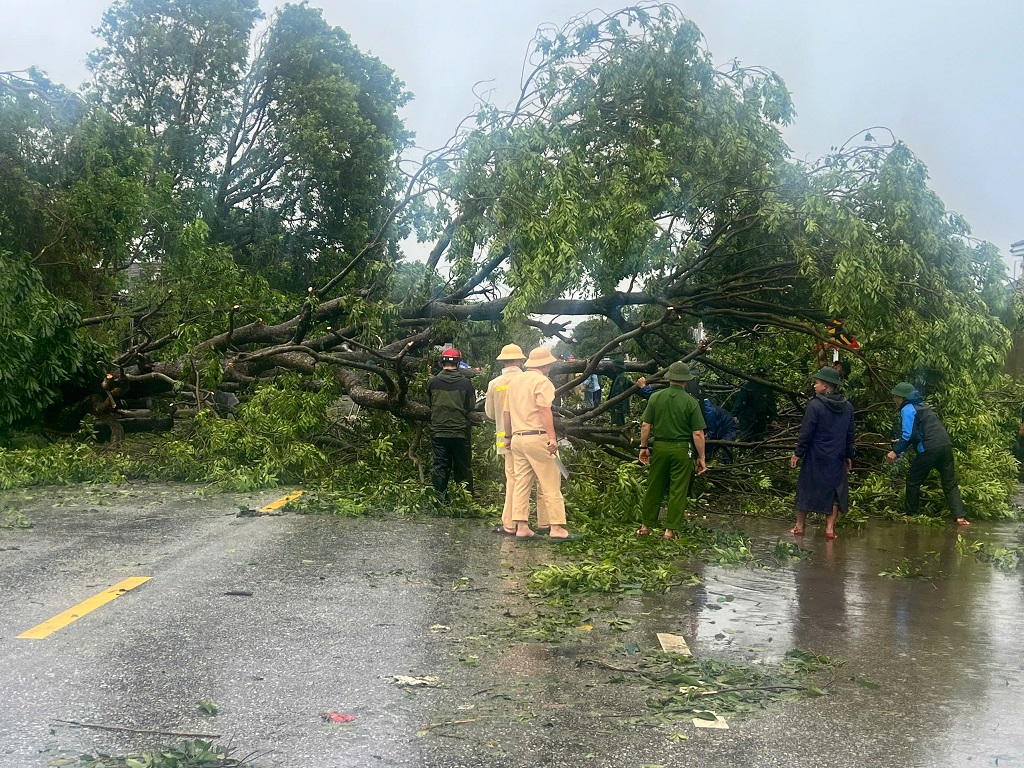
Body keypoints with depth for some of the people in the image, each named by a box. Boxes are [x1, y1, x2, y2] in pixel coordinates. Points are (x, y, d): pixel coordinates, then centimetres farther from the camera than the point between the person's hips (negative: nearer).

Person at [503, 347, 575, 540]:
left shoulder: (514, 381, 16)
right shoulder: (542, 381, -6)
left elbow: (506, 412, 18)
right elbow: (545, 410, -17)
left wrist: (508, 436, 27)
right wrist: (552, 437, -22)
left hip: (517, 438, 7)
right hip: (537, 437, -7)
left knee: (521, 483, 8)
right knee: (550, 484, -4)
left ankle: (522, 527, 7)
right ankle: (557, 528, -6)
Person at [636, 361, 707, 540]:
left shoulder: (656, 397, -2)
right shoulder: (691, 402, -8)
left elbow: (645, 426, 0)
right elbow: (698, 434, -9)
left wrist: (644, 447, 11)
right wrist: (701, 457, -1)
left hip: (659, 447, 3)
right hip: (682, 450, -2)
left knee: (654, 488, 12)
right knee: (678, 491, 5)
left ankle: (646, 526, 19)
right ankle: (670, 530, 6)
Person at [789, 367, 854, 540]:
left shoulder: (815, 405, -15)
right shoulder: (848, 407, 4)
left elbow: (806, 433, -13)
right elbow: (850, 435, 10)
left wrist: (798, 453, -4)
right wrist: (849, 456, 19)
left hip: (816, 457, -4)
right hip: (837, 459, 4)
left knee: (806, 488, 9)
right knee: (834, 490, 11)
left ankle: (799, 526, 17)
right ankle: (830, 528, 7)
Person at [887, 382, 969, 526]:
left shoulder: (907, 409, -1)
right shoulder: (921, 406, 26)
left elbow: (908, 435, -10)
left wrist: (896, 451, -3)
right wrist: (901, 444, 38)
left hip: (930, 449, -8)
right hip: (946, 445, 8)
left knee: (913, 479, 10)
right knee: (950, 484, 5)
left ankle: (911, 513, 17)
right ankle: (960, 516, -7)